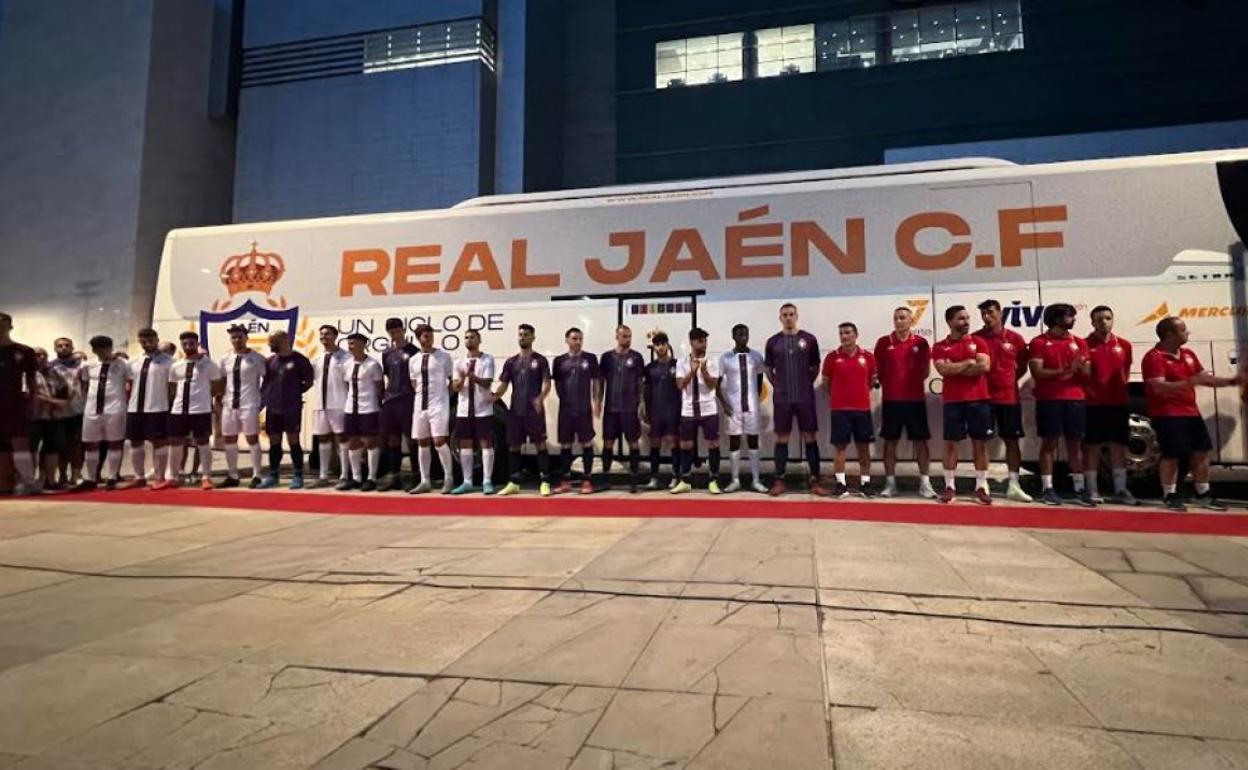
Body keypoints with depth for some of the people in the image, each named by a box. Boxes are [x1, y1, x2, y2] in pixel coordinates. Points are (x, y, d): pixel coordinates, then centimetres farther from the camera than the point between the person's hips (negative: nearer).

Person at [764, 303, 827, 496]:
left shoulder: (809, 339, 2)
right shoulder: (773, 342, 4)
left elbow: (815, 367, 10)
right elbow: (768, 369, 12)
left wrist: (806, 384, 2)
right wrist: (778, 385, 3)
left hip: (805, 398, 0)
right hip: (782, 398, 1)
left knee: (809, 437, 3)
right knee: (781, 438, 5)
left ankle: (815, 480, 9)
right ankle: (779, 480, 12)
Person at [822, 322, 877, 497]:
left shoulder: (868, 356, 3)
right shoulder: (832, 357, -1)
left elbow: (873, 380, 14)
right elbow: (826, 381, 7)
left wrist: (860, 392, 4)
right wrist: (839, 395, 6)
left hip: (862, 408, 2)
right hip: (839, 409, -1)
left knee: (864, 447, 6)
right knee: (840, 446, 0)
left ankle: (865, 484, 15)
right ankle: (841, 484, 7)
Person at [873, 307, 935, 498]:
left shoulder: (920, 343, 2)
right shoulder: (883, 342, 1)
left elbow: (926, 370, 9)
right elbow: (878, 370, 6)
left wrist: (913, 381, 0)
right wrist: (889, 384, 0)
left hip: (916, 399, 0)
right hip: (891, 399, 0)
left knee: (920, 440, 3)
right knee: (890, 441, 4)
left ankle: (925, 483, 10)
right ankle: (890, 483, 12)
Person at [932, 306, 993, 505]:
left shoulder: (978, 342, 7)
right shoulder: (940, 347, 4)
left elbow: (985, 366, -8)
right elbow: (943, 370, -12)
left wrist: (955, 368, -8)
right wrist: (968, 363, -8)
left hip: (978, 399, 1)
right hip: (952, 401, -1)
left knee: (980, 443, 4)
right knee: (951, 443, 1)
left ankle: (981, 486, 11)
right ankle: (950, 486, 9)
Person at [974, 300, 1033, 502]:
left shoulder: (1015, 338, 3)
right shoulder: (975, 338, -2)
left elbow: (1022, 367, 11)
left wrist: (1008, 380, 1)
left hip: (1009, 396, 2)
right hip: (983, 396, -2)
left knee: (1012, 440, 4)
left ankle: (1013, 486, 10)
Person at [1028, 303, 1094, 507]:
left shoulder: (1079, 343, 13)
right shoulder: (1039, 342, -1)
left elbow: (1088, 373, 10)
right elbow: (1037, 372, -10)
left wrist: (1081, 367, -12)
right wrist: (1064, 371, -20)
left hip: (1075, 398, 4)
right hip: (1049, 399, -4)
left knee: (1075, 443, 6)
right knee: (1049, 442, 0)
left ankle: (1079, 488, 9)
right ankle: (1047, 488, 4)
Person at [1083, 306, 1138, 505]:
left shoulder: (1124, 345, 9)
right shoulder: (1085, 345, -4)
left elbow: (1126, 371, 19)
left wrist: (1122, 388, 8)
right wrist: (1088, 391, -10)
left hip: (1118, 403, 4)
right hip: (1093, 404, -4)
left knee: (1119, 446, 8)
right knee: (1092, 446, 0)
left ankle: (1120, 491, 15)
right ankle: (1092, 491, 6)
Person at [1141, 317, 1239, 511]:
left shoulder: (1189, 354, 13)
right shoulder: (1154, 357, -15)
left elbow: (1205, 378, 21)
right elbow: (1159, 387, -25)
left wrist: (1232, 381, 13)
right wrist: (1190, 382, -34)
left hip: (1191, 412, 9)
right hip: (1167, 415, -9)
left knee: (1201, 452, 11)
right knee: (1172, 455, -6)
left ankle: (1203, 495, 24)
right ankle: (1170, 496, 6)